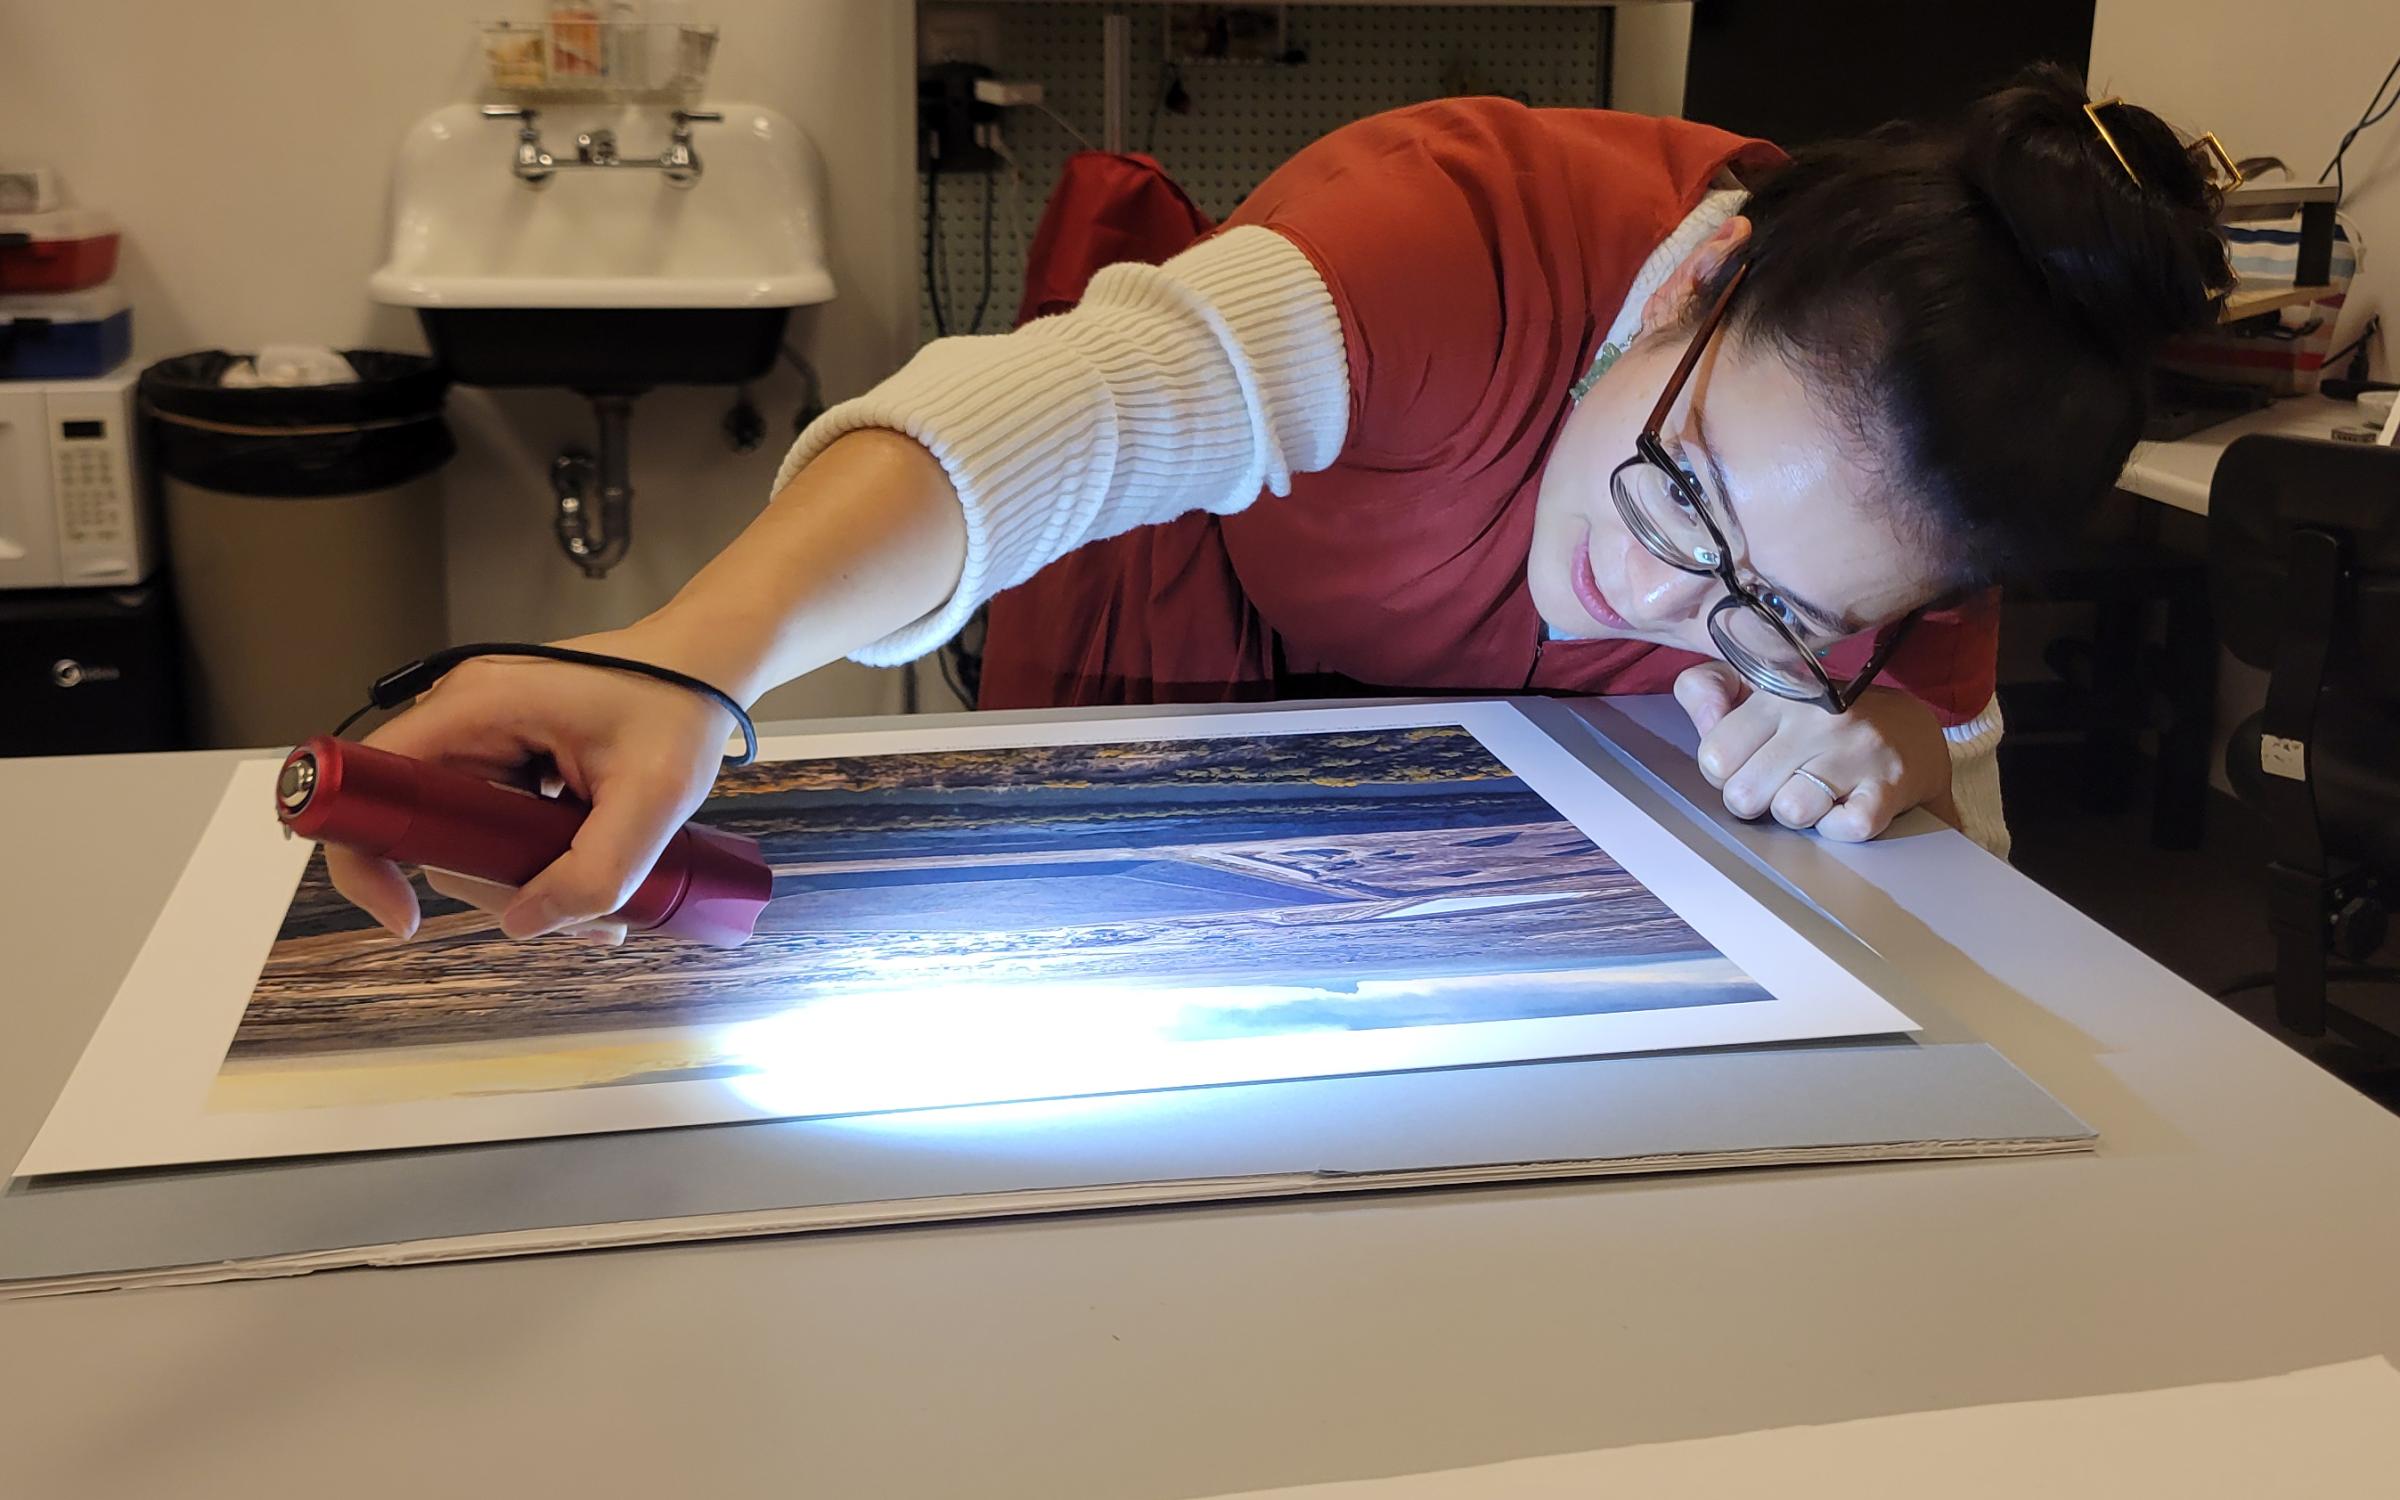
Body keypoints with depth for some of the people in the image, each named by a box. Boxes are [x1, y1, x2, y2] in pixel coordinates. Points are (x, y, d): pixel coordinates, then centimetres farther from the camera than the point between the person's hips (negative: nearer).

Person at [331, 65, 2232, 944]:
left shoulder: (1899, 470, -25)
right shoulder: (1468, 234, -42)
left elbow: (1961, 786, -14)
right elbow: (1075, 409, -59)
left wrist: (1881, 758, -39)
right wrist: (700, 653, -77)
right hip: (1204, 712, -3)